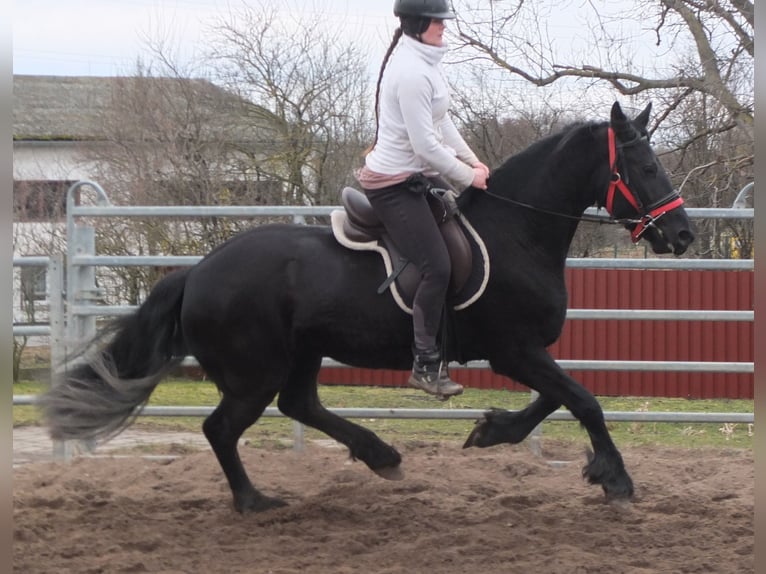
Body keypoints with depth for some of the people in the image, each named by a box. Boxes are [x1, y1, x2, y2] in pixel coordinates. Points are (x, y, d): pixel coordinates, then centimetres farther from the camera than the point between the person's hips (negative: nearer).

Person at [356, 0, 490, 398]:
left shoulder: (423, 62, 10)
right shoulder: (411, 73, -23)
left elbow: (442, 122, 17)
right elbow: (426, 145, -23)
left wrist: (473, 161, 7)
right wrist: (468, 177, -13)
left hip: (420, 176, 11)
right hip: (395, 186, -11)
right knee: (437, 267, -15)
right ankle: (425, 364, -7)